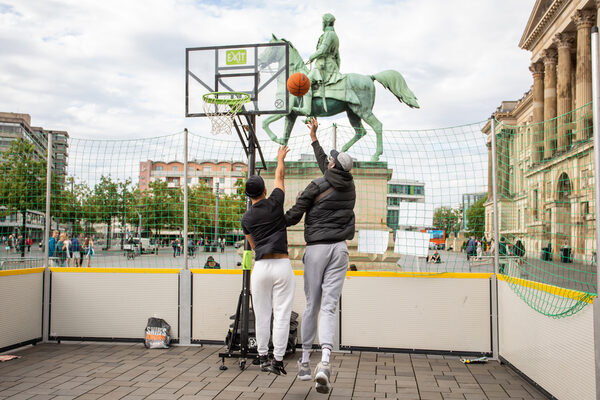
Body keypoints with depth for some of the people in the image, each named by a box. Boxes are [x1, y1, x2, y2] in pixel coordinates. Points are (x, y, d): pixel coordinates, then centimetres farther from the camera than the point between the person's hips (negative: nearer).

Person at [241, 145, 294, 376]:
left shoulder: (246, 218, 7)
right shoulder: (274, 203, -1)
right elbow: (279, 177, 16)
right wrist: (280, 158, 33)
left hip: (260, 267, 3)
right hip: (282, 265, -2)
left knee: (262, 314, 11)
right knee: (282, 314, 1)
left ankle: (263, 357, 20)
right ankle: (277, 360, 2)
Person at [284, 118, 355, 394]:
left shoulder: (316, 187, -6)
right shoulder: (349, 185, 11)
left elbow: (292, 217, -5)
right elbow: (325, 165, 28)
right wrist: (314, 137, 39)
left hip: (316, 248, -2)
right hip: (339, 249, 3)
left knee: (312, 306, 9)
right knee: (329, 307, -4)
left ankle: (305, 362, 20)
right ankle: (324, 361, -24)